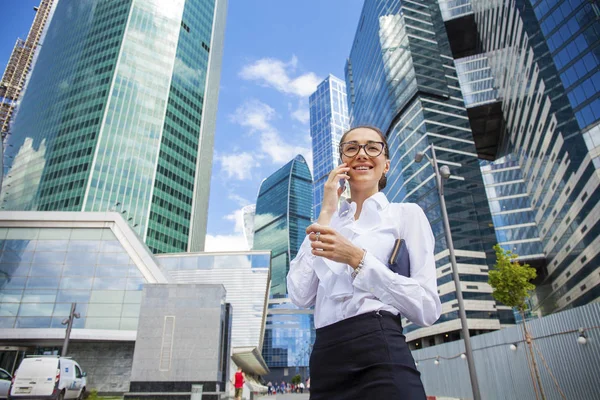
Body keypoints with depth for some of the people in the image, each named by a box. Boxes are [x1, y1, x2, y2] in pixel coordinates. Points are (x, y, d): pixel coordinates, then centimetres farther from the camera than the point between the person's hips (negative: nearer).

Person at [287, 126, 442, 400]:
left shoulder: (406, 213, 1)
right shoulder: (328, 225, 12)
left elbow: (428, 309, -7)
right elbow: (300, 296, -3)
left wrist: (357, 258, -17)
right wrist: (327, 213, -3)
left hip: (379, 353, -4)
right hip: (324, 358, 5)